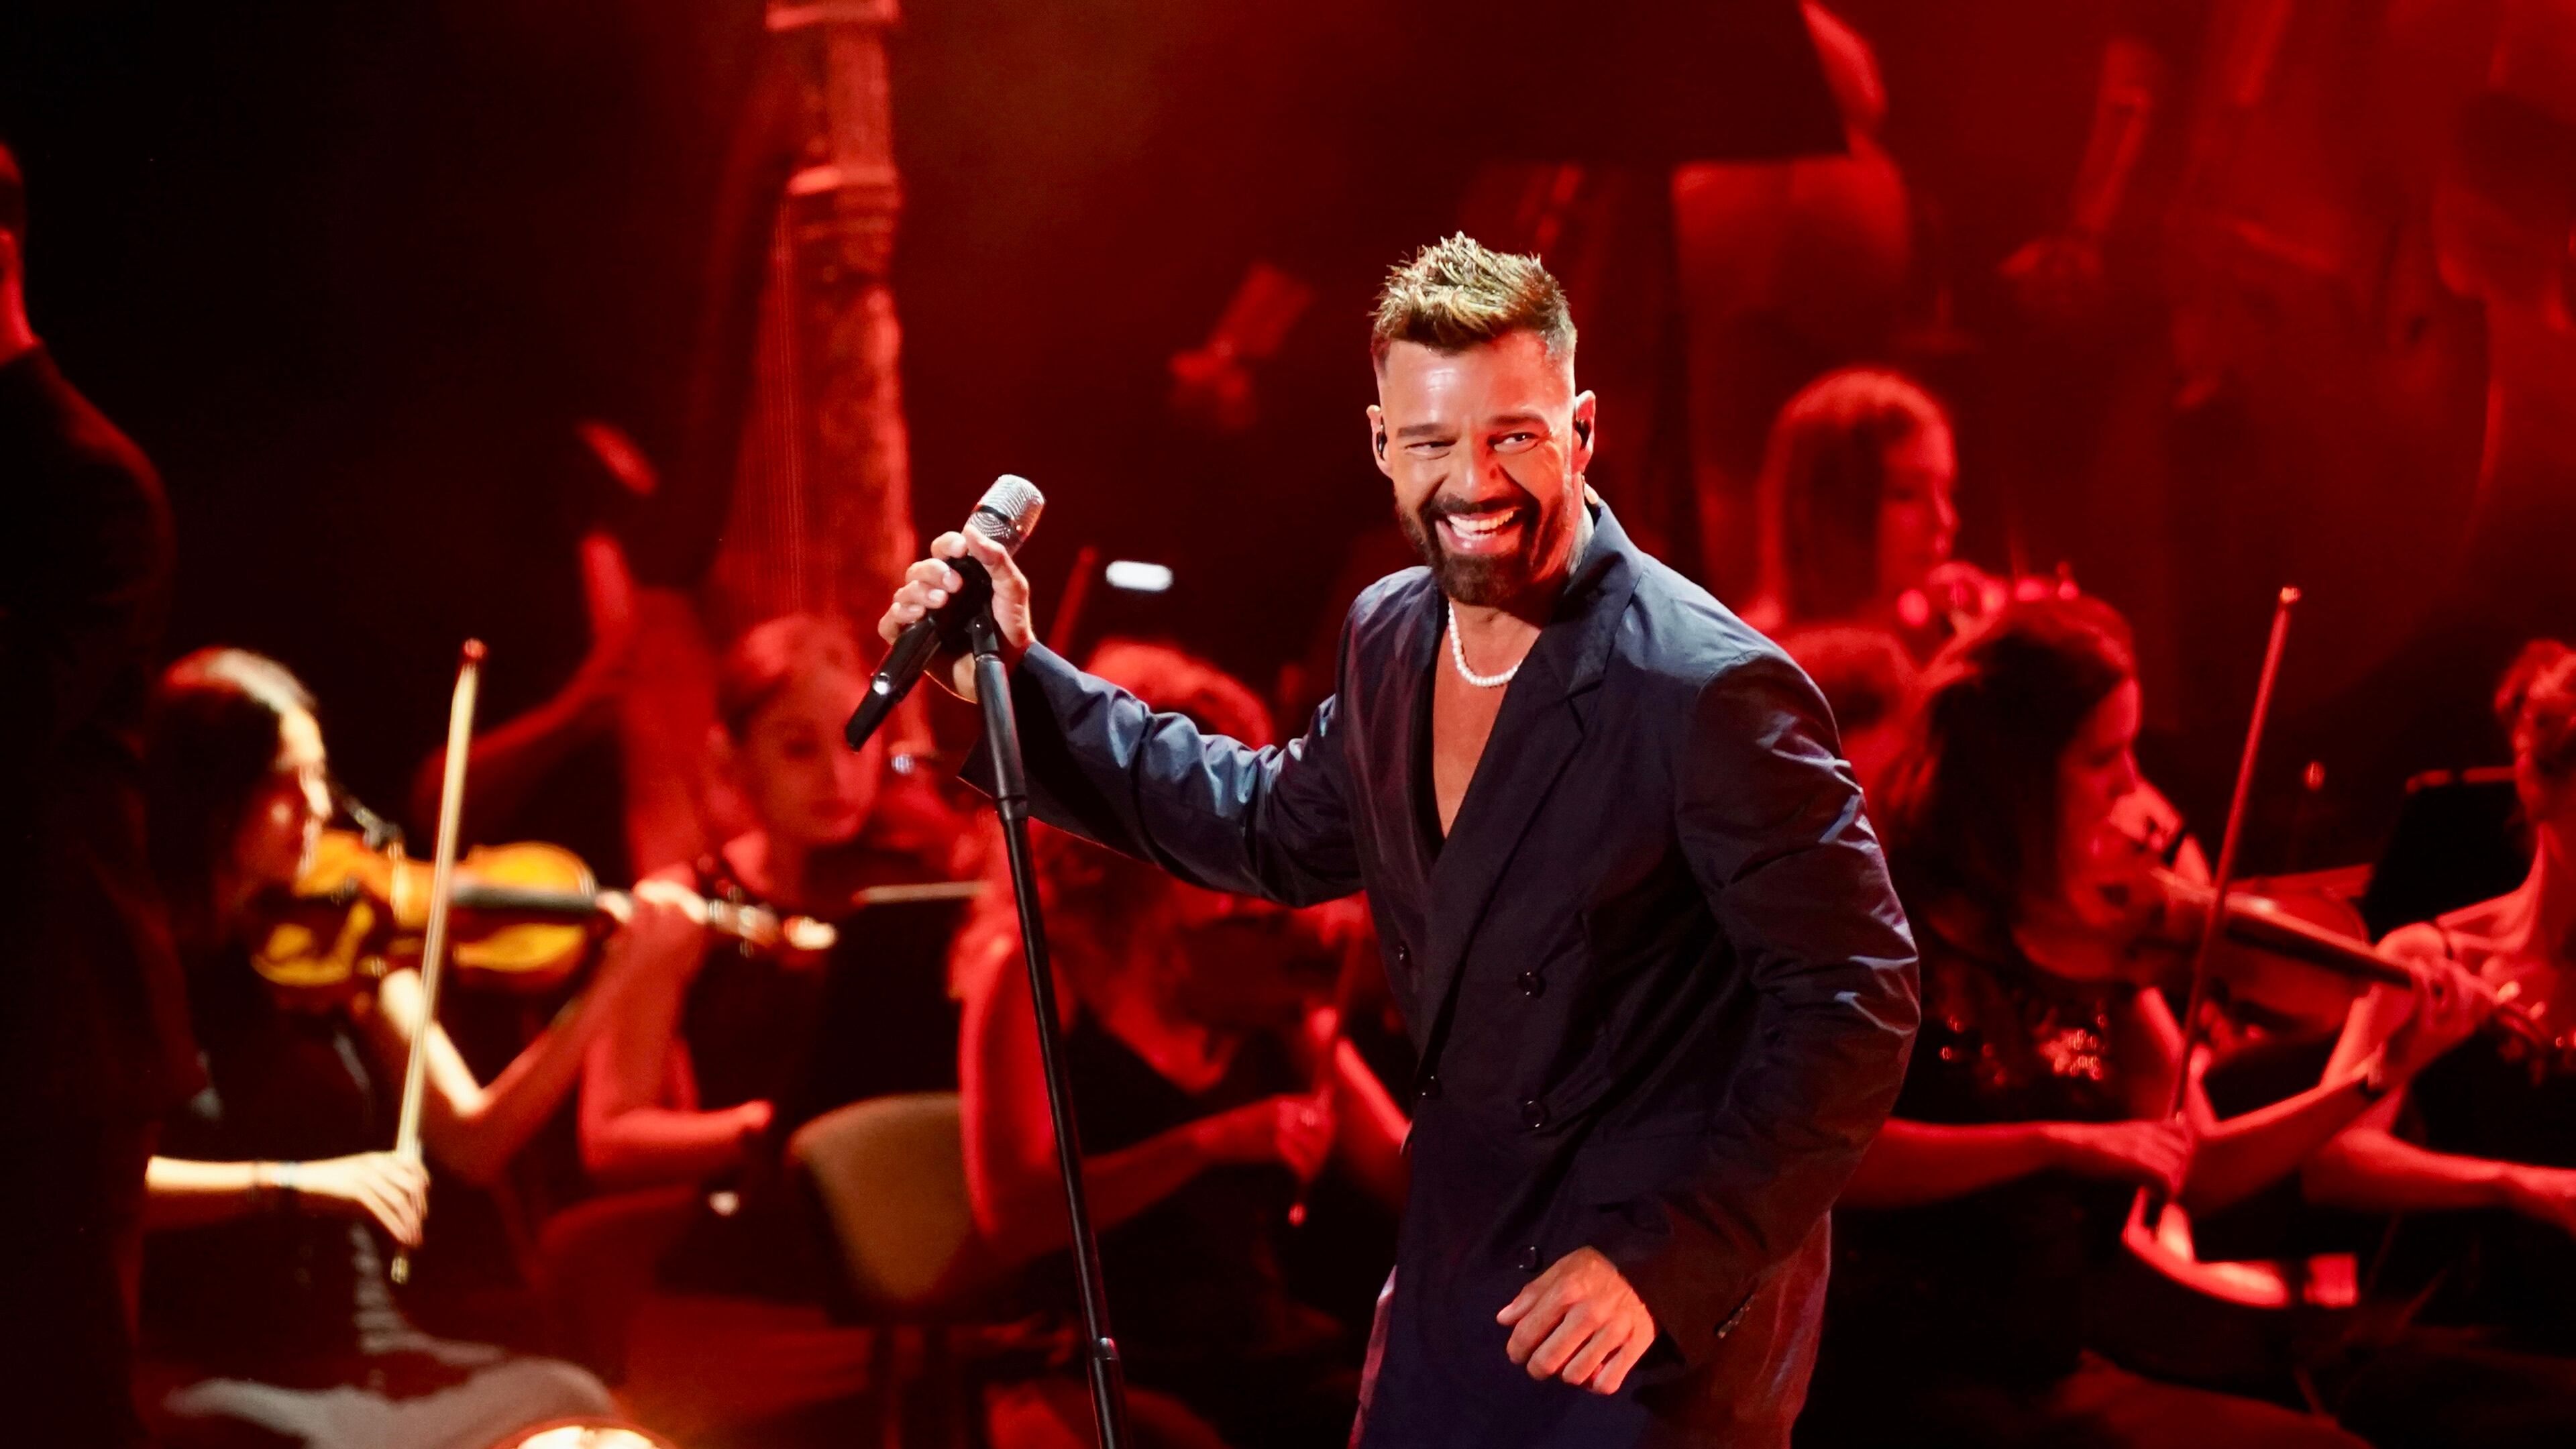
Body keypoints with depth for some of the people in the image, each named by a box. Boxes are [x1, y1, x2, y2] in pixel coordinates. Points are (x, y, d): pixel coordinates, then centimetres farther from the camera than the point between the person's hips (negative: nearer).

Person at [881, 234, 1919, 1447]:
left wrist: (1664, 1261, -23)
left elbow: (1856, 1000, -20)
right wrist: (1021, 682, 12)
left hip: (1668, 1303, -7)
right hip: (1459, 1277, 7)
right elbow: (1283, 829, 19)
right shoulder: (1392, 634, 1)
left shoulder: (1710, 688, -22)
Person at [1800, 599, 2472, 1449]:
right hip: (1900, 1381, -7)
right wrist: (2055, 1143, -24)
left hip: (2052, 1371, 7)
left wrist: (2380, 1077, 4)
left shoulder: (2101, 933, 10)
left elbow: (2196, 1175, 12)